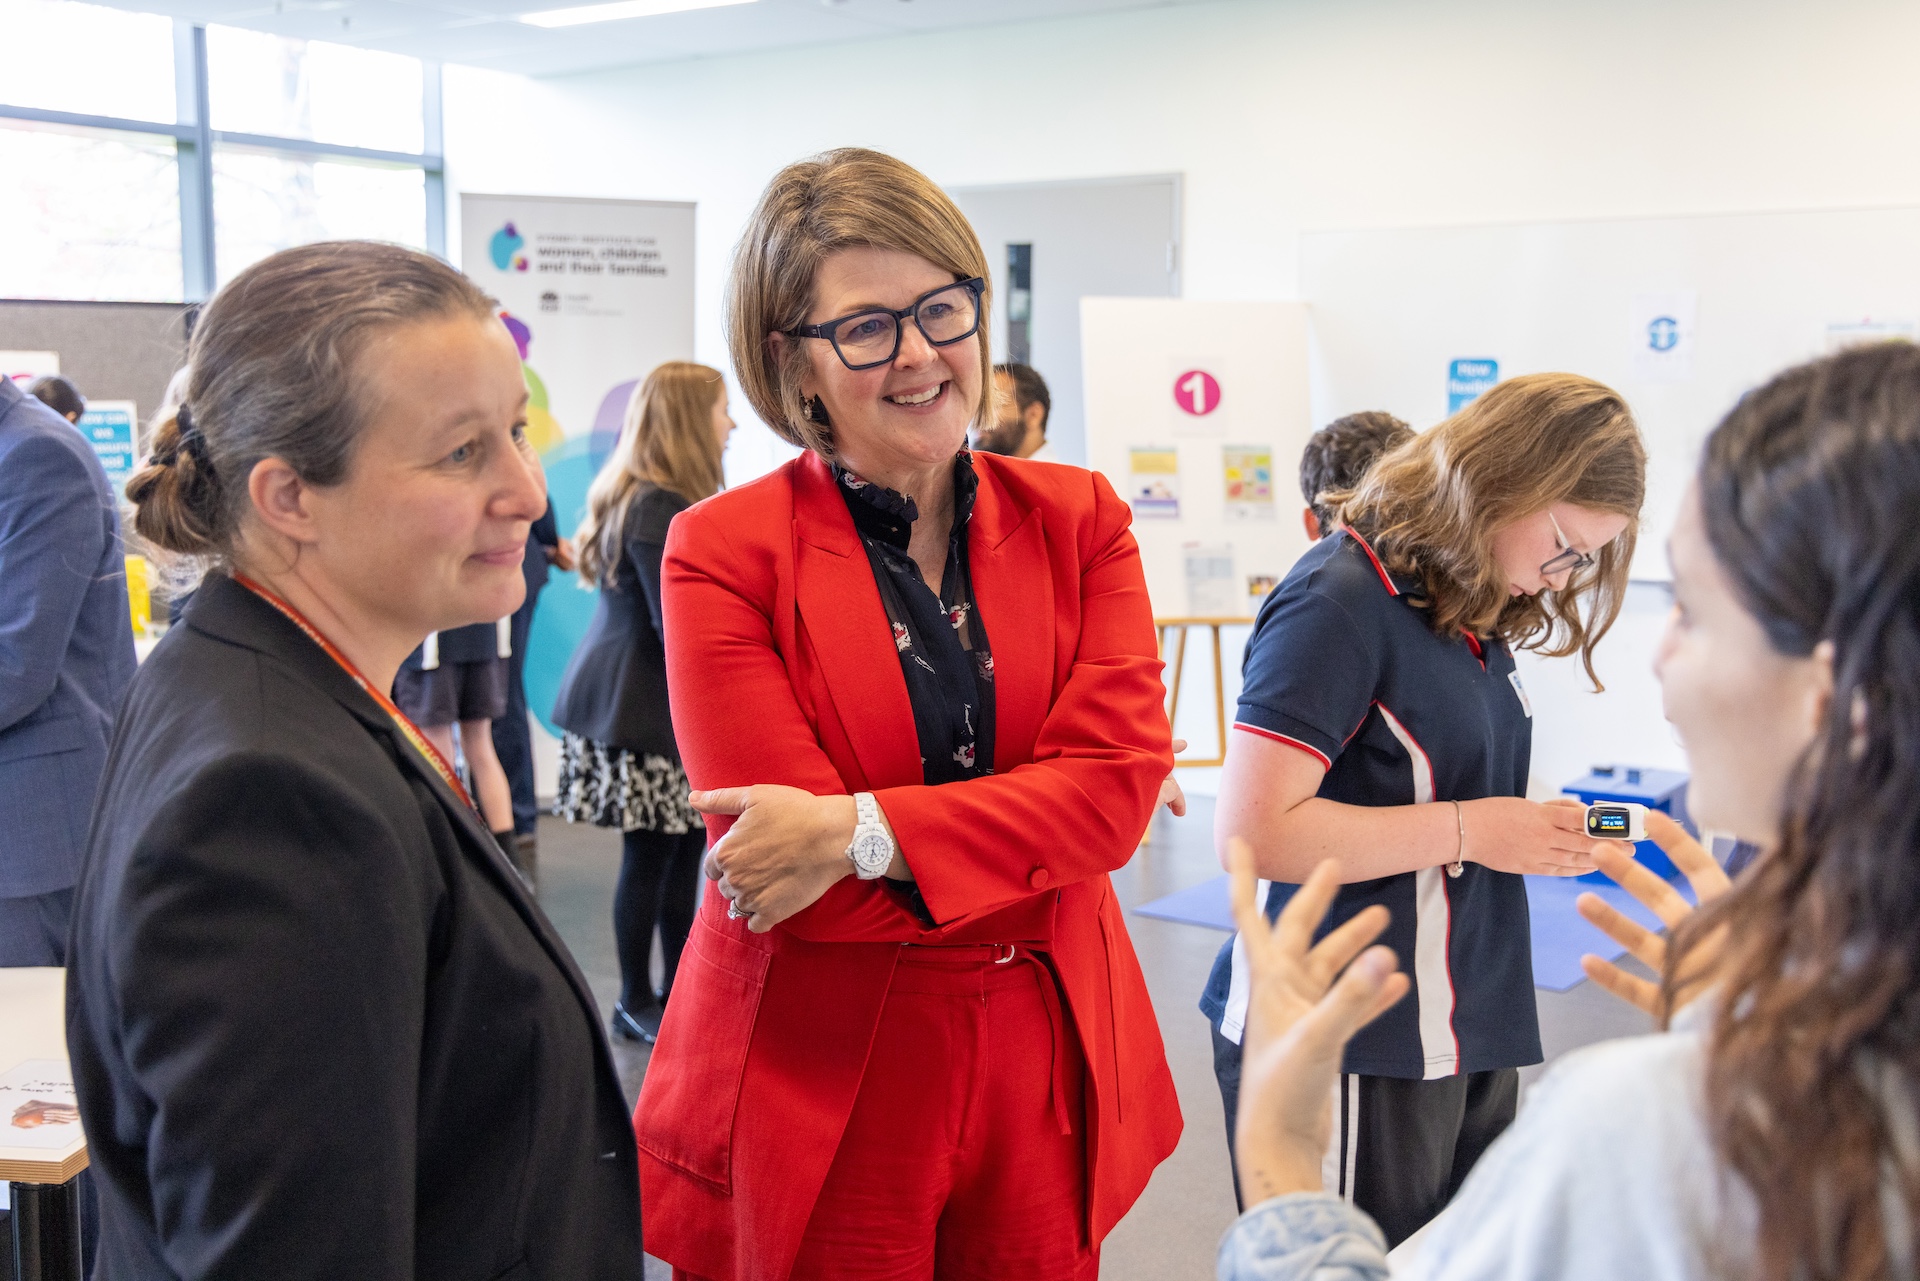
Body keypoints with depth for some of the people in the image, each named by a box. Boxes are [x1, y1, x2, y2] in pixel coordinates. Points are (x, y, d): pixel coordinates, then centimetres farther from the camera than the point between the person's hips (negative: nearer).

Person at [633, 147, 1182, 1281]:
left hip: (1041, 1071, 3)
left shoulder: (1078, 519, 2)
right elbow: (781, 867, -15)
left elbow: (1117, 782, -9)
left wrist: (864, 832, -20)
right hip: (816, 1090, -3)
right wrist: (1036, 837, -11)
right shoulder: (724, 551, -8)